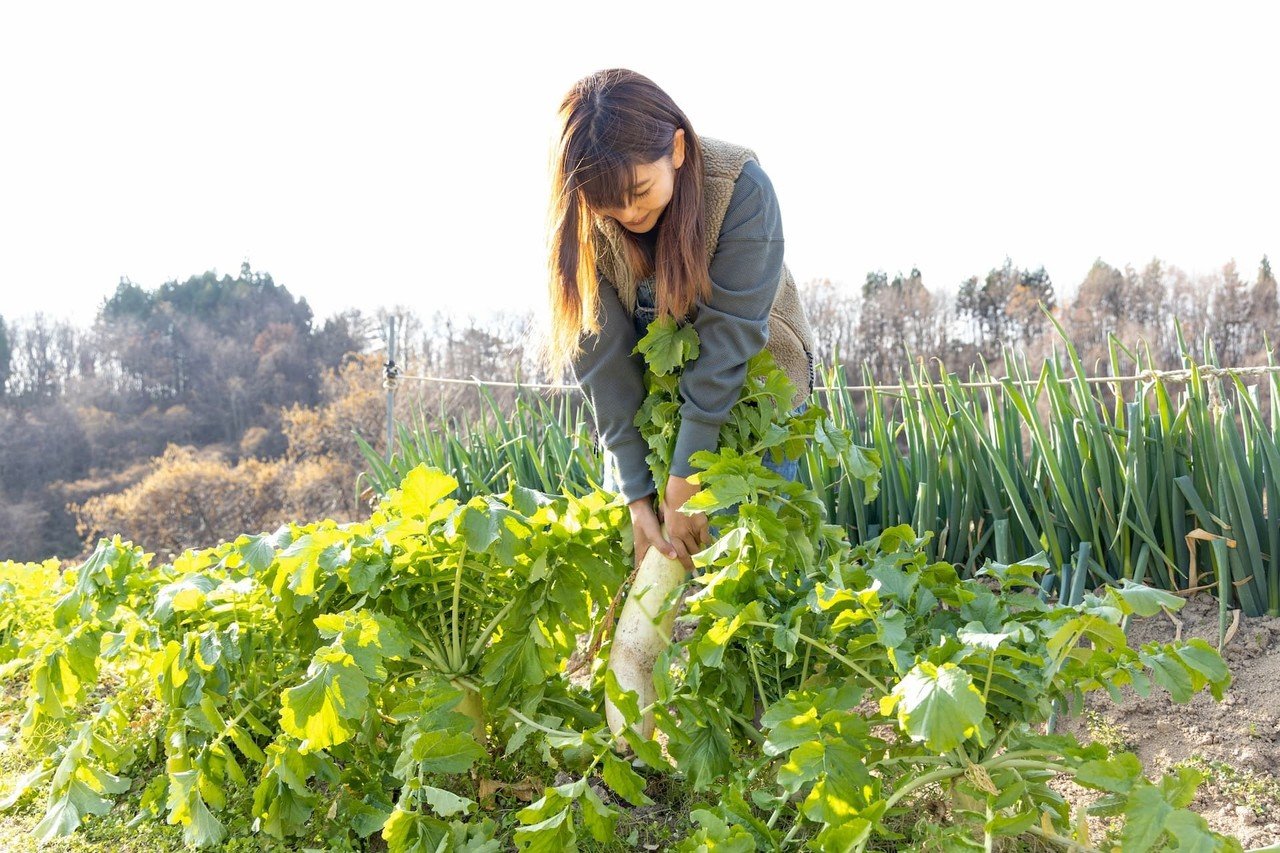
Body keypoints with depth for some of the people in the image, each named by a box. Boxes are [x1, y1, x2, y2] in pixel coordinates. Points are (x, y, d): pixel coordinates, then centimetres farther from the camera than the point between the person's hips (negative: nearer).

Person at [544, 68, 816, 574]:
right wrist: (637, 493, -24)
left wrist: (685, 479, -27)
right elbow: (604, 358, -21)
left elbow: (728, 338, -28)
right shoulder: (583, 222, -20)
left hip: (753, 384, -2)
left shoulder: (740, 188, -28)